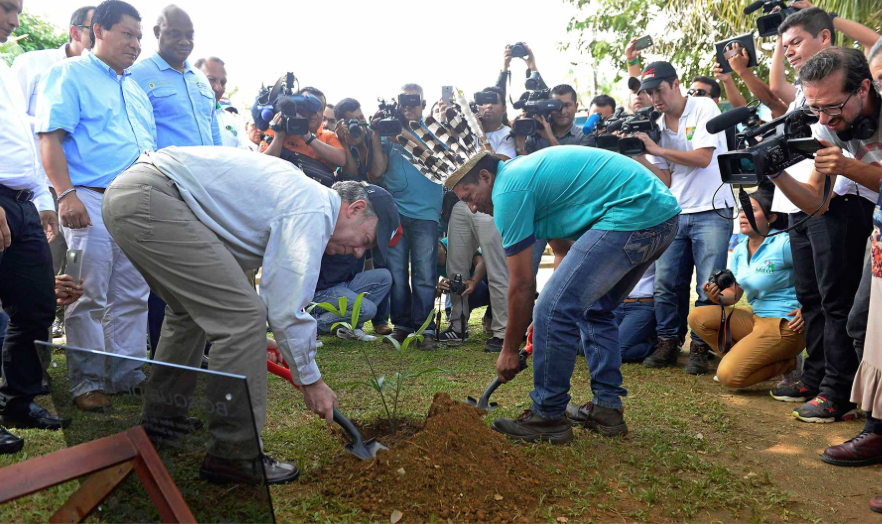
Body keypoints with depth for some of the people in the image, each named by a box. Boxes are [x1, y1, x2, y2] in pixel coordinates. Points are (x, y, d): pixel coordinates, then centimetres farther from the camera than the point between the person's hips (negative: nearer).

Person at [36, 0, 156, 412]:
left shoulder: (135, 88, 23)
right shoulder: (70, 74, 2)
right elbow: (50, 138, -9)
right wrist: (66, 195, -19)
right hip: (91, 201, -7)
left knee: (133, 296, 8)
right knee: (89, 297, -3)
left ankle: (128, 373, 18)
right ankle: (87, 382, 7)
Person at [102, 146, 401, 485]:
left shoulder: (299, 193, 21)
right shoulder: (313, 211, -10)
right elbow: (286, 306, -14)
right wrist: (310, 380, -1)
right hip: (152, 199, -11)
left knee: (191, 311, 24)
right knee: (243, 315, -11)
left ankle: (161, 425, 35)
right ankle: (232, 454, -2)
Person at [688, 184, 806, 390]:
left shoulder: (784, 244, -14)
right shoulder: (739, 251, 10)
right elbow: (734, 293, 13)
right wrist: (718, 297, -9)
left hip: (785, 324, -8)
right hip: (755, 317, 8)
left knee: (729, 376, -18)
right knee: (697, 317, -6)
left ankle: (790, 364, 4)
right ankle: (739, 359, 6)